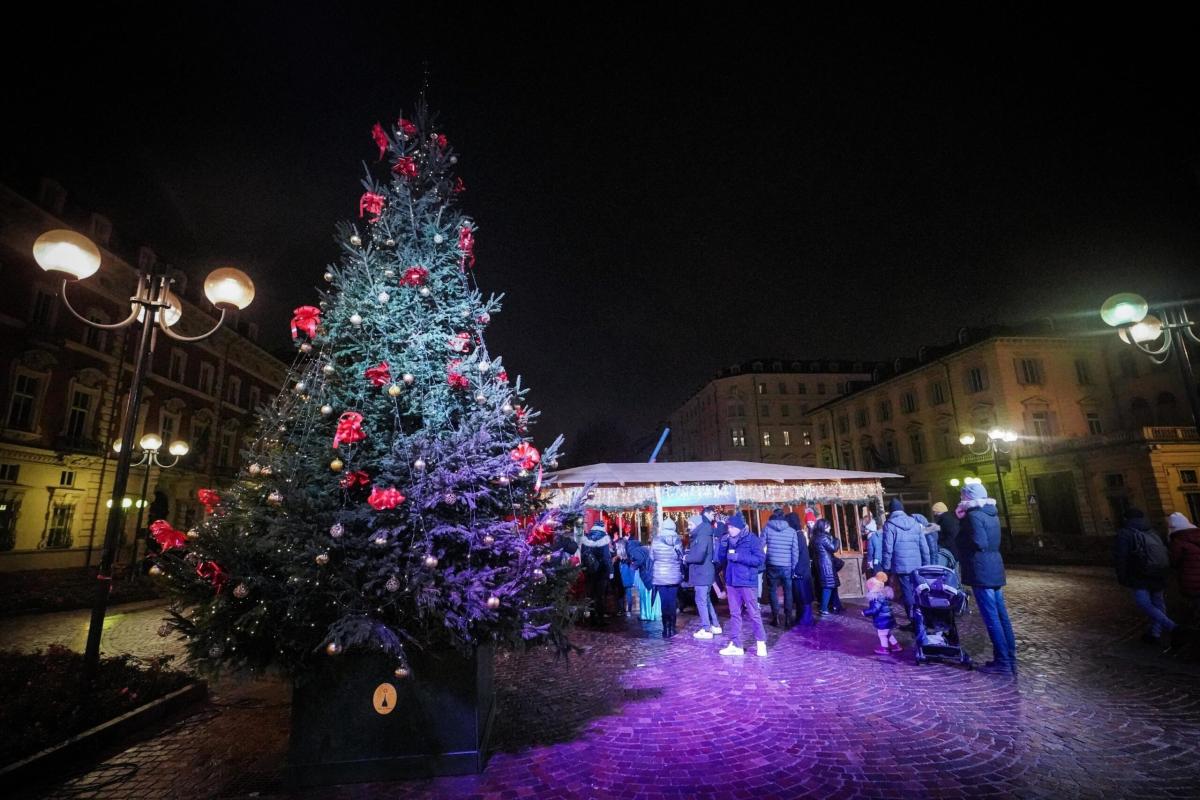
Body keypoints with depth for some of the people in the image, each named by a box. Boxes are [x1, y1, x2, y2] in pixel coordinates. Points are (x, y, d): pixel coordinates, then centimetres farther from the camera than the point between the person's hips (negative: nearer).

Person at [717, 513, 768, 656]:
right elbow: (722, 559, 13)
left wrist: (738, 556, -21)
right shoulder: (729, 540, 9)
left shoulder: (752, 539, -8)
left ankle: (761, 643, 16)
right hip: (731, 581, 6)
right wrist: (723, 545, -5)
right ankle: (735, 645, 16)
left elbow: (760, 559, -16)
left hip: (746, 581, -6)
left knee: (753, 613, 2)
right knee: (734, 614, 10)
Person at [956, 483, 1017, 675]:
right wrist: (962, 519, 10)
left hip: (981, 572, -9)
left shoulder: (974, 516, -15)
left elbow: (979, 543, -24)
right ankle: (1010, 659, 19)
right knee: (1001, 616, 13)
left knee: (991, 617, -3)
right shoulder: (991, 514, 14)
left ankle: (1002, 662, 2)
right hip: (994, 570, 10)